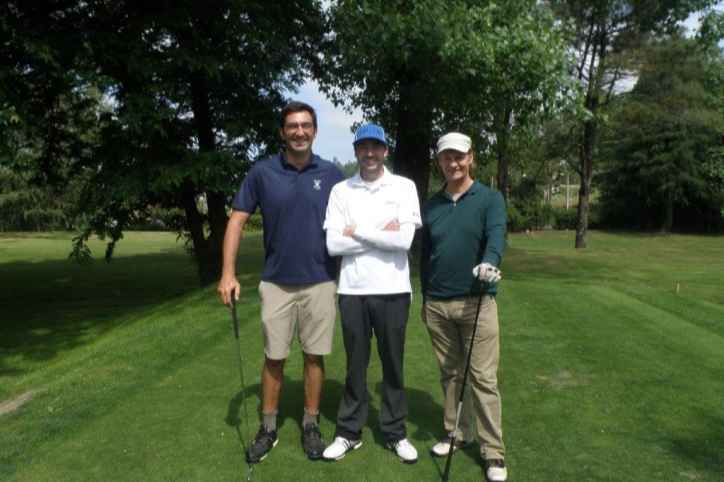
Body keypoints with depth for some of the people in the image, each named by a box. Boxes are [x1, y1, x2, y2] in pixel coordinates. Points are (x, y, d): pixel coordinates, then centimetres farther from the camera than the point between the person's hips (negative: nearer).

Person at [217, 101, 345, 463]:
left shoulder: (332, 174, 0)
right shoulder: (262, 172, -3)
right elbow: (237, 220, -2)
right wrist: (228, 273, -11)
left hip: (320, 282, 0)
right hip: (276, 282, 0)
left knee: (314, 356, 10)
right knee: (273, 357, 10)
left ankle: (310, 426, 26)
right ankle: (268, 429, 26)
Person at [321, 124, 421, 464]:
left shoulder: (404, 187, 0)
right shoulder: (341, 191, 3)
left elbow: (404, 239, -12)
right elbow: (333, 244, -7)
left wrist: (357, 231, -7)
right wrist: (382, 234, -9)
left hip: (393, 290, -1)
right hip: (353, 291, 1)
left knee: (393, 364, 11)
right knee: (356, 364, 12)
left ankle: (396, 432, 26)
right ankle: (349, 432, 26)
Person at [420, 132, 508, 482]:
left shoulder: (490, 198, -1)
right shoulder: (431, 205, 9)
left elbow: (496, 235, -19)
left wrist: (489, 262, -40)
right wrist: (425, 298, 16)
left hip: (476, 301, -3)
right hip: (437, 304, 4)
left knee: (483, 378, -1)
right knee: (450, 374, 14)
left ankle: (493, 451, 10)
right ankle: (457, 434, 29)